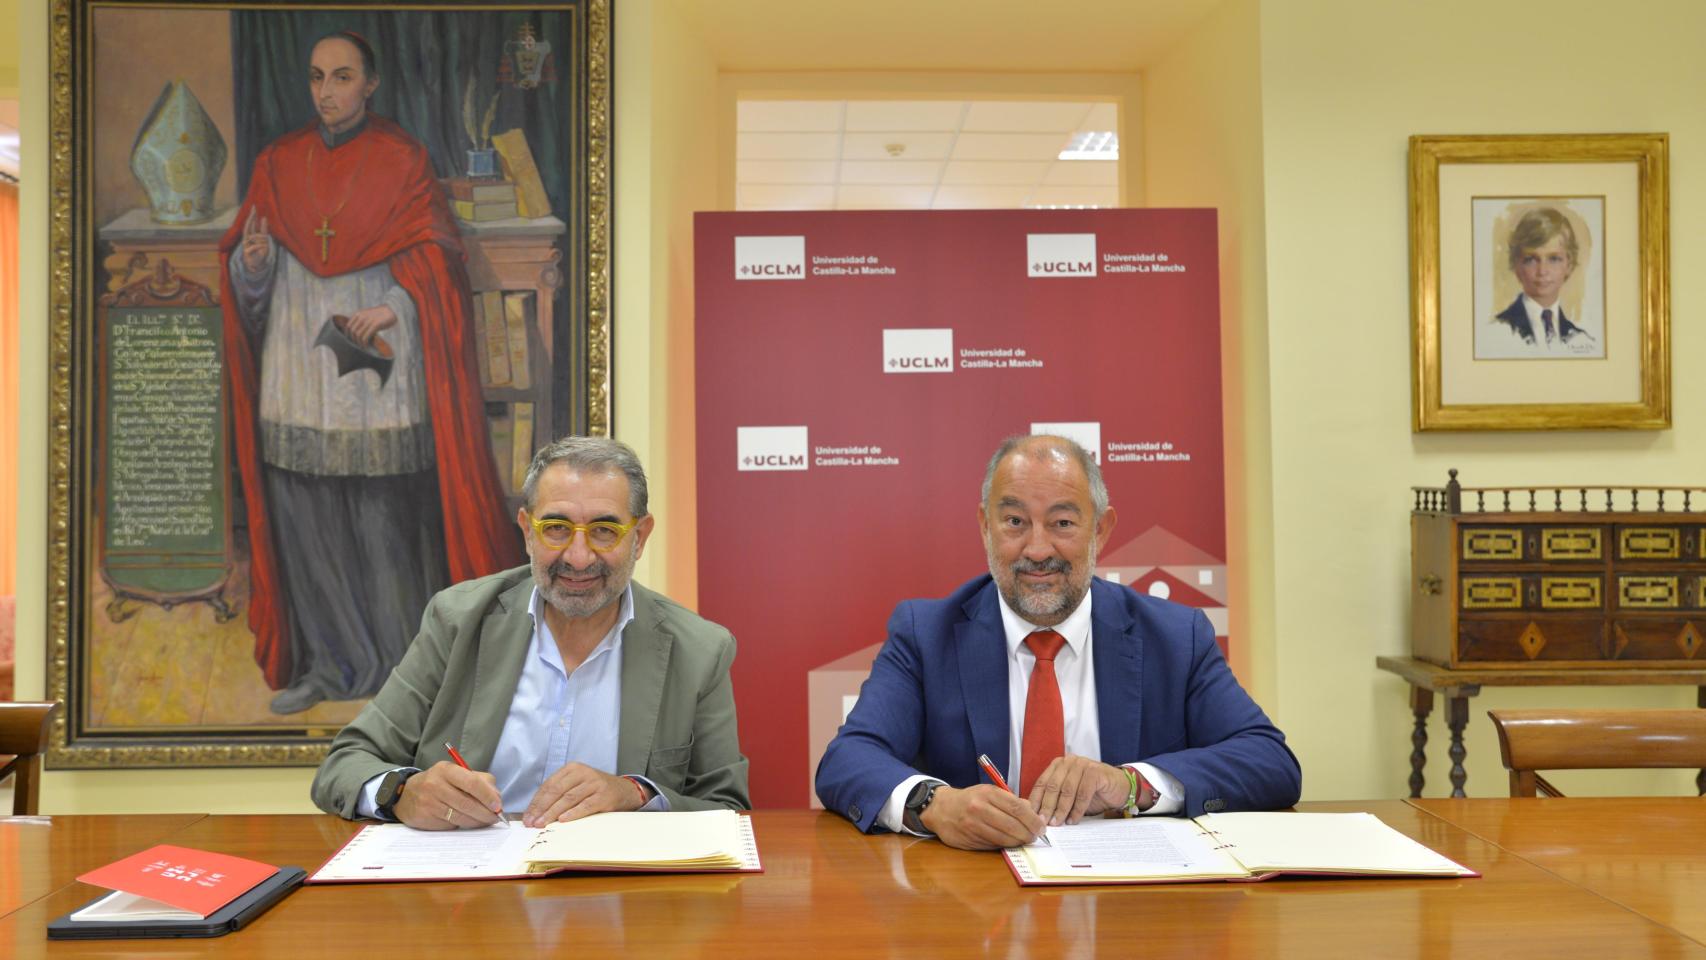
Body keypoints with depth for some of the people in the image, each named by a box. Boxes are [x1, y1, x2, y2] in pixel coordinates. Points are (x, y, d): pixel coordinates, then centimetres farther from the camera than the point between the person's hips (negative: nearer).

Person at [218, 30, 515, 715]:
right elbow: (247, 276, 10)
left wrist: (394, 307, -19)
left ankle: (401, 668, 10)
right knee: (303, 523, 5)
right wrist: (252, 260, -13)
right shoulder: (278, 163, 11)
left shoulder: (402, 160, 2)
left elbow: (435, 259, -2)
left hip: (380, 368, -4)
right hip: (298, 371, 4)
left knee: (387, 524, -3)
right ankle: (328, 664, 20)